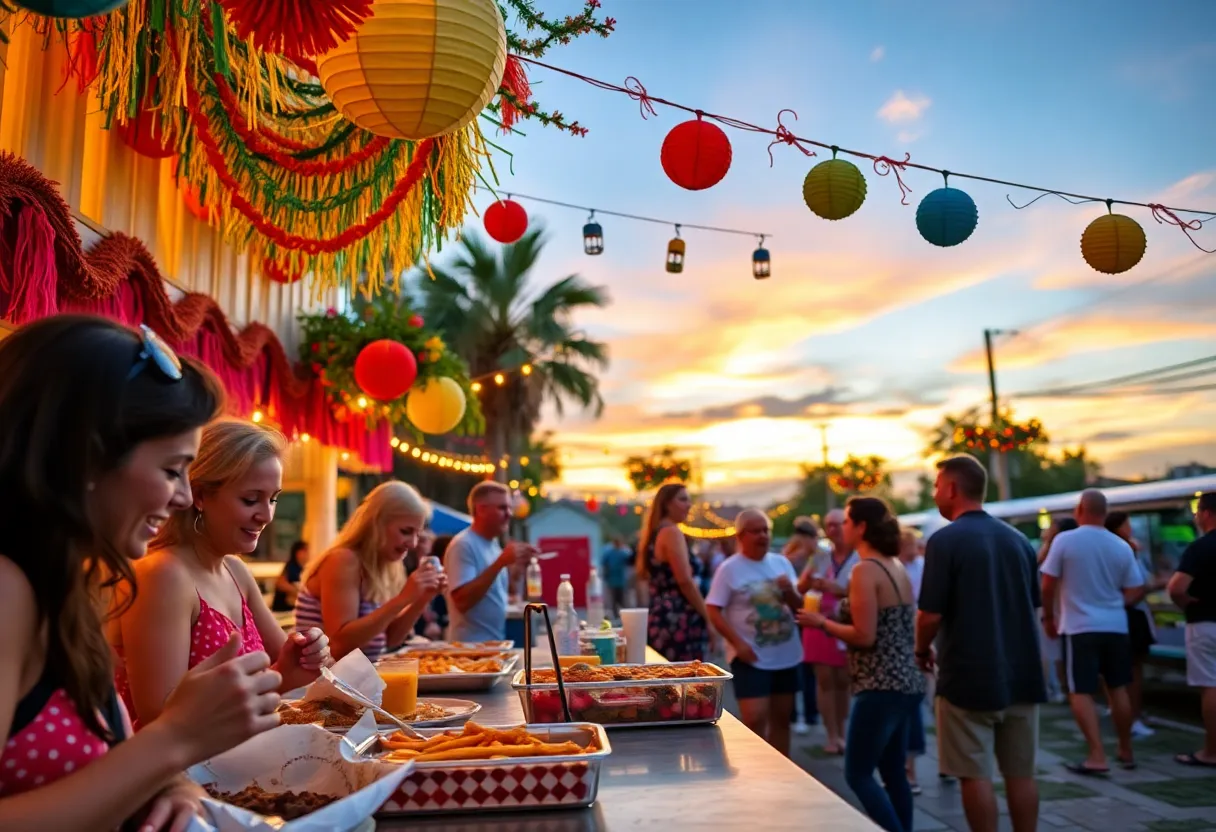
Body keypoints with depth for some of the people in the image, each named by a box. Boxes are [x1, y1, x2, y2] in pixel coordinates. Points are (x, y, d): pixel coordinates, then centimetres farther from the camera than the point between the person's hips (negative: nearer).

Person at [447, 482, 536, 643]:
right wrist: (500, 562, -28)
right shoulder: (463, 545, -17)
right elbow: (462, 601, -26)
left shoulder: (493, 543, 10)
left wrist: (517, 566, 1)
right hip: (471, 645, -8)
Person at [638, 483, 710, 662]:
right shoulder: (671, 532, -10)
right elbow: (685, 581, -17)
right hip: (678, 623, -10)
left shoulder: (655, 534, 19)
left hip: (660, 622, 10)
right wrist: (708, 617, -11)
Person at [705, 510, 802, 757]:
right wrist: (738, 643, -19)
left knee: (781, 717, 14)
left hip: (786, 655, 5)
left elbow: (799, 605, 8)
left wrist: (790, 591, -13)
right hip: (751, 658, -5)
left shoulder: (782, 563, 5)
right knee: (755, 720, -10)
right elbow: (713, 611, -11)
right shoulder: (729, 569, -9)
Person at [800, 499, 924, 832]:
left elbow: (864, 636, -20)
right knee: (893, 772, 16)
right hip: (907, 683, 9)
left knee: (858, 774, 1)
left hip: (881, 687, -9)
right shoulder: (897, 567, 10)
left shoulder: (865, 570, -16)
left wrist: (822, 622, -7)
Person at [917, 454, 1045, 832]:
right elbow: (1034, 610, 15)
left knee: (976, 775, 4)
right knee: (1021, 773, 14)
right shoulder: (1019, 539, 7)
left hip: (969, 677, -6)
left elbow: (931, 615, -15)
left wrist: (922, 651, 3)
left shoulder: (945, 540, -13)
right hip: (1020, 675, 6)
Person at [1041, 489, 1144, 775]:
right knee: (1118, 688, 17)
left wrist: (1049, 617, 8)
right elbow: (1136, 591, 4)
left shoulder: (1064, 540, -9)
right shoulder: (1122, 546, 2)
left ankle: (1097, 757, -7)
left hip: (1079, 627, -4)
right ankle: (1126, 751, 29)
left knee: (1081, 692, 0)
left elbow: (1048, 586, -6)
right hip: (1115, 627, 4)